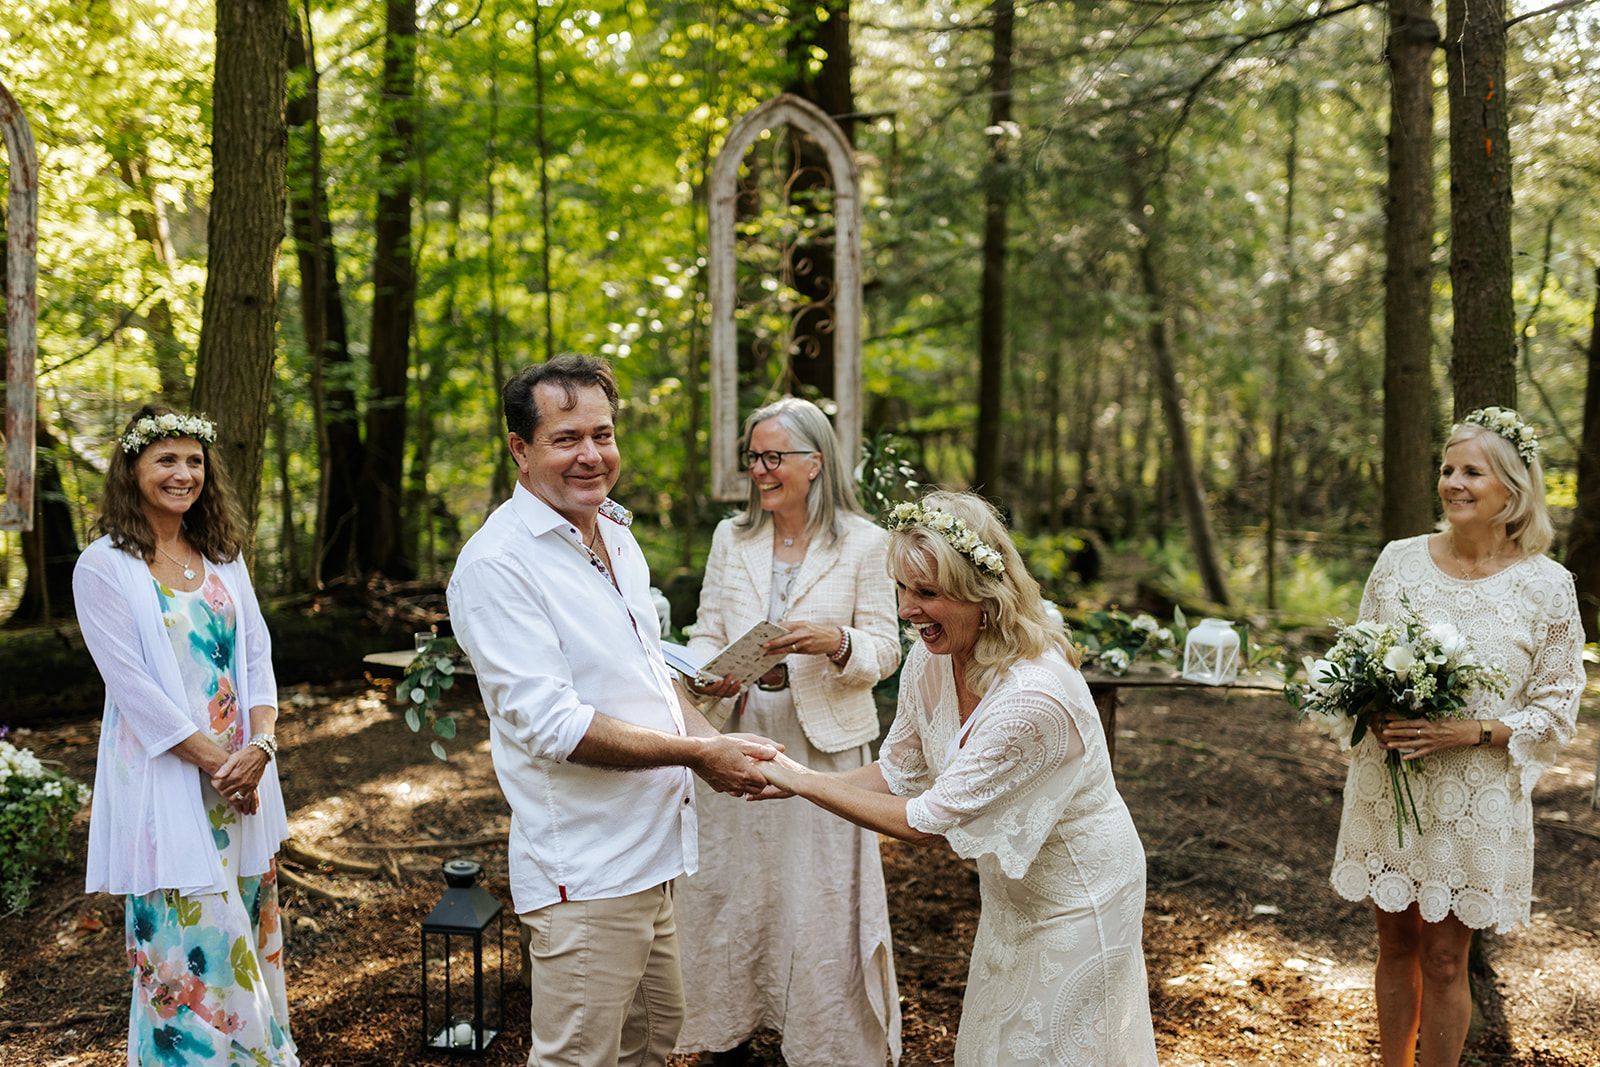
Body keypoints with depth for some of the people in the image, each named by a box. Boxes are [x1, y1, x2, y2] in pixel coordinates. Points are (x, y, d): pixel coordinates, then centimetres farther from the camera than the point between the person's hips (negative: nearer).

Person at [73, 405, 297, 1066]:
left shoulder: (224, 556, 10)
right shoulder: (103, 567, -8)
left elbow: (257, 655, 6)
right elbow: (134, 688, -12)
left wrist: (261, 744, -10)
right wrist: (216, 762, -14)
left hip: (243, 772, 5)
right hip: (167, 783, -5)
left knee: (249, 928, 12)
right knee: (190, 942, -2)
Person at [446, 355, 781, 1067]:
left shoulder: (615, 533, 10)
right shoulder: (497, 563, -18)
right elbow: (550, 723, -24)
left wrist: (714, 741, 5)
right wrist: (697, 753, -21)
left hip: (649, 851, 9)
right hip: (584, 872, -9)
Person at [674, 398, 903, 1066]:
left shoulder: (864, 543, -4)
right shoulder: (731, 538, 8)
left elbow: (884, 651, -3)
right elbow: (707, 631, 9)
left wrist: (836, 642, -24)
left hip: (823, 745, -3)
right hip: (738, 741, 3)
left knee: (818, 898, 3)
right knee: (728, 891, 10)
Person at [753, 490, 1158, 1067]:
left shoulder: (1033, 698, -37)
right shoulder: (930, 659, -13)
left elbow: (927, 823, -30)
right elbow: (898, 773, 1)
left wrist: (802, 780, -24)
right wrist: (785, 781, -13)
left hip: (1077, 897, -7)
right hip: (1009, 888, 7)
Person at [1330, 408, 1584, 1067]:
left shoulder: (1546, 585, -8)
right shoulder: (1399, 560, -1)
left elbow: (1555, 711, -4)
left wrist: (1473, 730, -19)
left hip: (1475, 804, -2)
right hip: (1386, 788, 3)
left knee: (1444, 962, 7)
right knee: (1396, 946, 14)